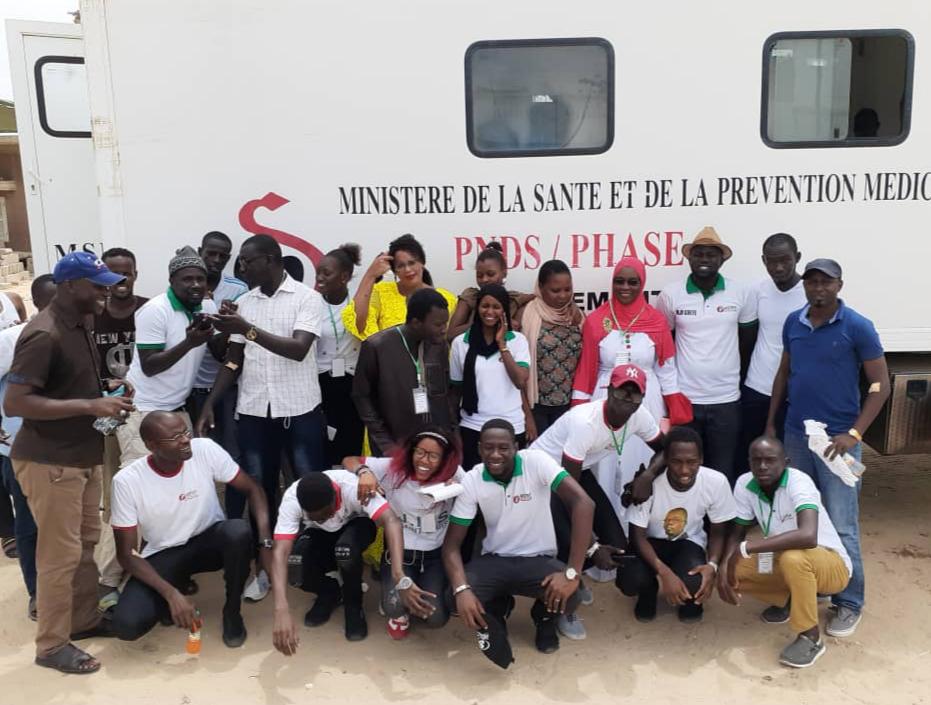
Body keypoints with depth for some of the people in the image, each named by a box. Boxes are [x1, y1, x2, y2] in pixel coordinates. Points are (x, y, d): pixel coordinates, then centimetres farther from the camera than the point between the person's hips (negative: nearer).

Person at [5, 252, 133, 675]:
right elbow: (13, 403, -26)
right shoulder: (43, 336, -21)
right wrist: (89, 405, -28)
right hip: (49, 462, -9)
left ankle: (84, 621, 33)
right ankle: (52, 645, 14)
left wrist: (105, 387, 3)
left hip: (83, 456, 9)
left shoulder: (81, 325, 8)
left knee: (86, 543, 18)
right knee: (61, 554, 0)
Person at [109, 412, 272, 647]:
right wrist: (171, 593, -27)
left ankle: (232, 611, -8)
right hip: (163, 554, 0)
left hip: (209, 539, 1)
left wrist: (266, 542, -25)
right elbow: (126, 554, -15)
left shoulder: (205, 449, -18)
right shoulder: (127, 481, -20)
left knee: (239, 531, -35)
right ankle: (177, 590, 10)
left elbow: (252, 489, -9)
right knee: (126, 625, -25)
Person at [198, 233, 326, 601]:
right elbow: (233, 362, 11)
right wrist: (209, 405, 3)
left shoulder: (307, 298, -5)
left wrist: (248, 329, -24)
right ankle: (267, 566, 21)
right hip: (254, 412, 4)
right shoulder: (244, 303, 8)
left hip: (300, 410, -4)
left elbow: (298, 349, -18)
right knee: (259, 490, 8)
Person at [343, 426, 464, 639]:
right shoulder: (393, 468, -11)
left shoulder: (454, 474, -10)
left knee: (435, 618, -20)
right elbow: (349, 461, -6)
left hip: (436, 556, 1)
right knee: (395, 607, -26)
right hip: (399, 553, 0)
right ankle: (399, 610, 16)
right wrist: (364, 472, -28)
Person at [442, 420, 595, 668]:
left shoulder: (536, 461, -20)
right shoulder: (470, 482, -11)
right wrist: (461, 589, -30)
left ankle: (544, 616, 10)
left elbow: (583, 504, -30)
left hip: (539, 560, -1)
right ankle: (497, 609, 12)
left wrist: (572, 573, -35)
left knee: (567, 597, -32)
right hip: (494, 561, 2)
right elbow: (452, 544, -10)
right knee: (455, 599, -28)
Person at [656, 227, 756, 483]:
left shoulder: (740, 294, 0)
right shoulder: (670, 294, -3)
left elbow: (748, 341, 12)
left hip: (726, 399, 1)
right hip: (683, 399, -1)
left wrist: (736, 374, 13)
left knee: (723, 474, 8)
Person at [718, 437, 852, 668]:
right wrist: (724, 567, -22)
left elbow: (808, 536, -46)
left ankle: (811, 637, -15)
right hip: (784, 560, 6)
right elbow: (737, 532, -1)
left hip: (831, 564, -6)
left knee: (793, 558, -38)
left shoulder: (799, 482, -30)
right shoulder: (744, 484, -12)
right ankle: (789, 600, 13)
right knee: (733, 570, -14)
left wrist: (746, 548, -42)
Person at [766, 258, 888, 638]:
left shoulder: (857, 327, -10)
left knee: (841, 527, -1)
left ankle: (849, 603, 12)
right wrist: (771, 423, 12)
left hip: (837, 439, -5)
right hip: (795, 435, 5)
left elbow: (880, 385, -8)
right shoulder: (793, 323, 4)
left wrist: (854, 434, -16)